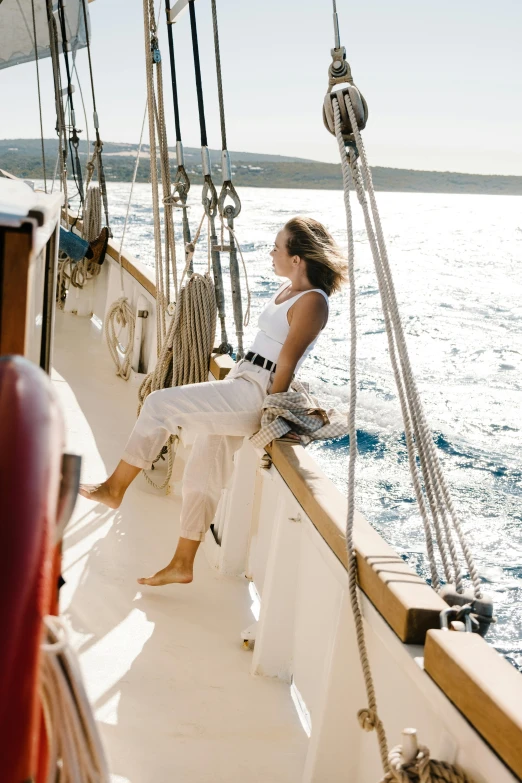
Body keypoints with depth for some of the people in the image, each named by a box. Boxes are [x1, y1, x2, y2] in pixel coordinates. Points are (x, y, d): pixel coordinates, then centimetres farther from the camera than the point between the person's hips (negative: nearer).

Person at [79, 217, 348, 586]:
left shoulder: (312, 302, -15)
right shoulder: (287, 290, 14)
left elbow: (285, 366, -17)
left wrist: (267, 416, -16)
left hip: (253, 394, -10)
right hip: (239, 386, 10)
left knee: (160, 404, -16)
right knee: (202, 475, 11)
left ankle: (115, 487, -4)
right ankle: (182, 565, 21)